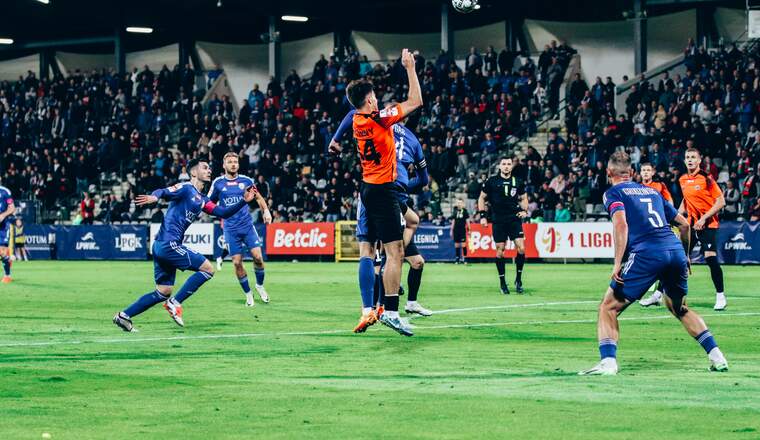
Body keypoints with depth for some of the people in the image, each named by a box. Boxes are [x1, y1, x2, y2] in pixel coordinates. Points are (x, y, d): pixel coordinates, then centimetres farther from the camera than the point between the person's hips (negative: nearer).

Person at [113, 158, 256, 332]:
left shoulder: (202, 200, 21)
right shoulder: (186, 188, -6)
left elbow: (224, 213, 19)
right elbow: (163, 192, -22)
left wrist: (244, 201, 9)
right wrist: (154, 197, -44)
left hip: (161, 246, 10)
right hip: (169, 243, -10)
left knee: (164, 292, 12)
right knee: (207, 268, -7)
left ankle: (124, 316, 10)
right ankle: (175, 303, -6)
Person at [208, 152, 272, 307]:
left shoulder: (246, 181, 3)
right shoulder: (218, 183, 1)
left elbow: (258, 198, 15)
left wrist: (266, 211, 0)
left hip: (247, 225, 0)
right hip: (231, 229, 0)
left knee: (258, 256, -11)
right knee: (237, 263, -3)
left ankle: (260, 285, 14)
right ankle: (248, 294, 14)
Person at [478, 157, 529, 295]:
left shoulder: (517, 182, 7)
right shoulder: (491, 181, 1)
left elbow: (523, 198, 21)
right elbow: (482, 198, 9)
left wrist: (524, 210, 3)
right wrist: (483, 215, 2)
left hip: (514, 219, 1)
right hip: (498, 221, -1)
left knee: (521, 248, -10)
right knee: (500, 250, 0)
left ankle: (518, 279, 6)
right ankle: (502, 282, 12)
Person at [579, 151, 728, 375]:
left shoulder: (614, 193, 10)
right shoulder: (652, 191, 27)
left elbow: (621, 224, -9)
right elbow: (684, 224, 25)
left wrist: (618, 263, -12)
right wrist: (684, 256, 38)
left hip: (646, 254, -6)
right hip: (675, 250, 6)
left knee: (608, 308, 2)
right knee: (680, 308, 27)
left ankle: (608, 362, -16)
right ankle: (716, 356, 19)